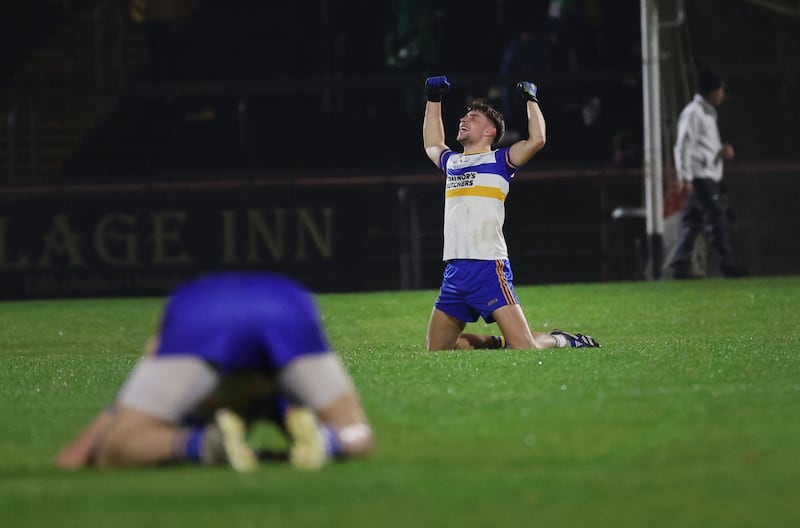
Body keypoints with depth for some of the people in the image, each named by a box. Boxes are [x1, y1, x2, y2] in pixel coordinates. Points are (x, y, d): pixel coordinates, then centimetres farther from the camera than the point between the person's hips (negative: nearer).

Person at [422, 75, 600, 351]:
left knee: (525, 349, -15)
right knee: (437, 351, 7)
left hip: (488, 268, -7)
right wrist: (434, 99, 38)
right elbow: (432, 145, 42)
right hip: (453, 272, 7)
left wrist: (530, 99, -3)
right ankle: (500, 344, 24)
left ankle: (564, 342, 15)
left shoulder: (498, 160, 2)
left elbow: (536, 140, -14)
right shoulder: (452, 162, 20)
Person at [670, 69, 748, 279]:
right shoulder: (692, 113, -10)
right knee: (716, 220, -9)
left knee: (691, 222, 6)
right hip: (700, 177, -10)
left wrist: (722, 151, 9)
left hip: (711, 177, 10)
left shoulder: (707, 113, 20)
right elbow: (683, 146, -15)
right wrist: (685, 177, -20)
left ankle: (681, 266, 6)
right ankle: (728, 264, -8)